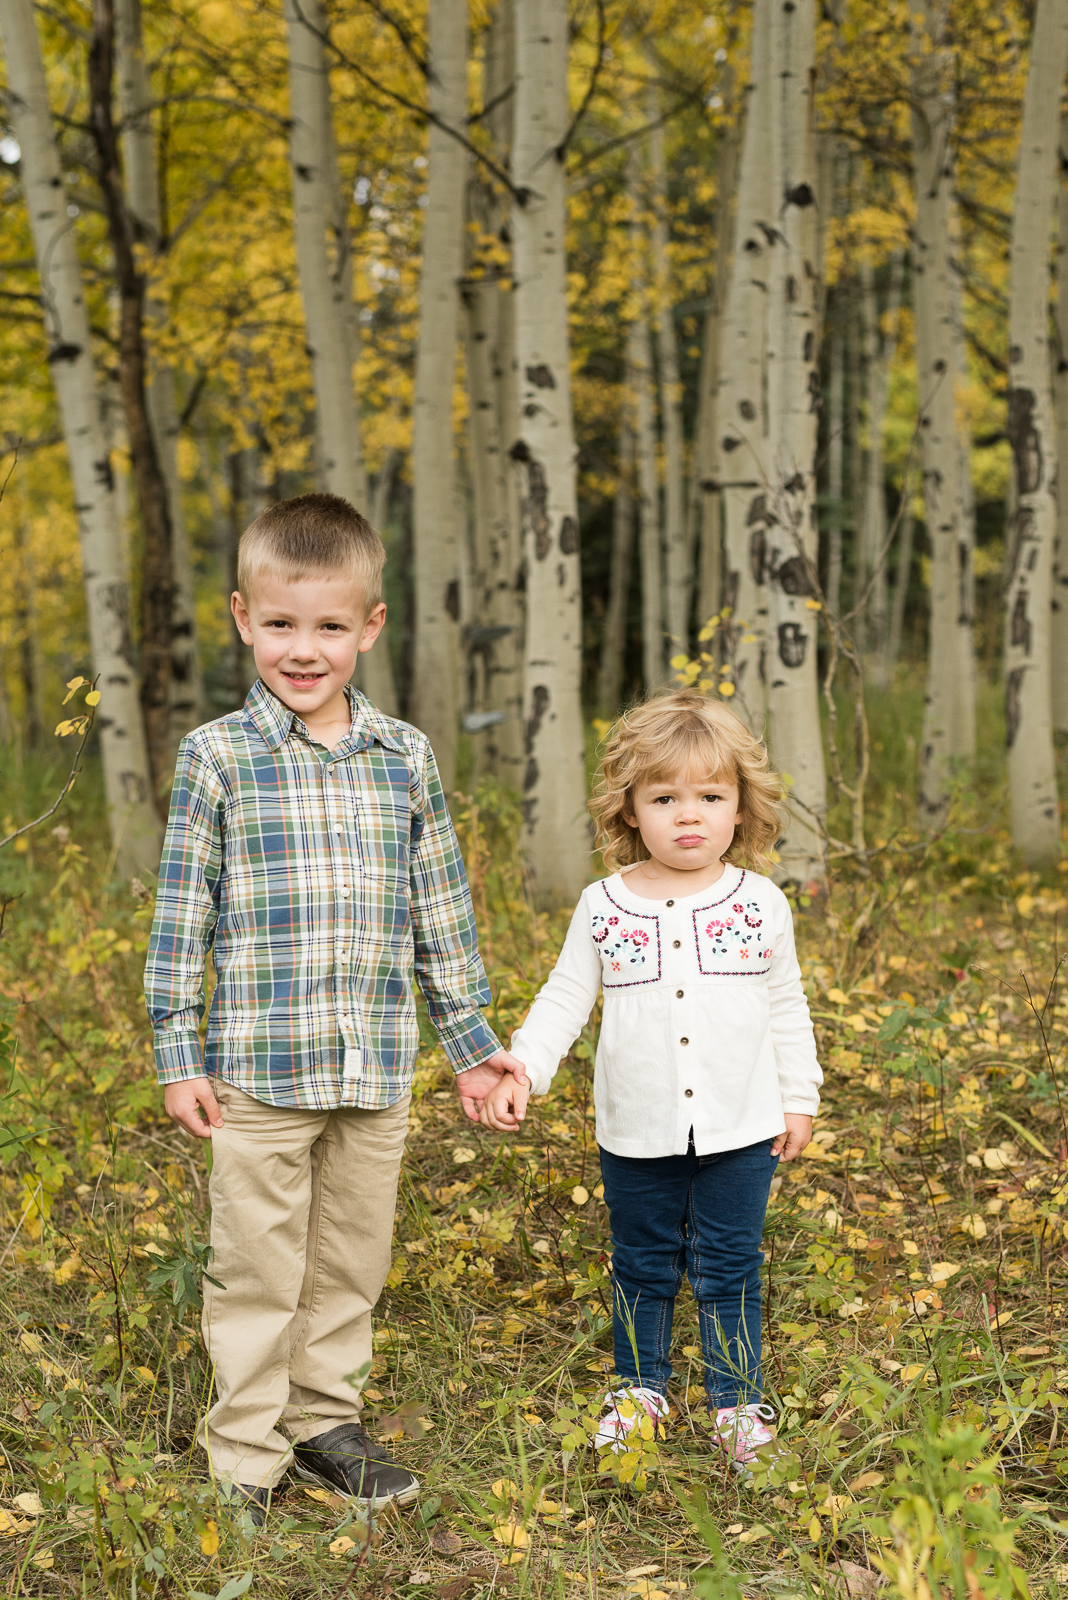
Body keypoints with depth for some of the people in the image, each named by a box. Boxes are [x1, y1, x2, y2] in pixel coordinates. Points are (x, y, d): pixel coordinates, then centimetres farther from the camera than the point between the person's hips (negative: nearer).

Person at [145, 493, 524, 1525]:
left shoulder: (406, 758, 5)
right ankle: (245, 1463, 19)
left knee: (351, 1263, 15)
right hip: (258, 1070, -3)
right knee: (257, 1273, 5)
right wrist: (178, 1057, -4)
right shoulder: (216, 758, -4)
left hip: (377, 1077, 3)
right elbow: (181, 916, -2)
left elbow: (441, 912, 11)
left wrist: (471, 1042, 13)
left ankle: (324, 1420, 33)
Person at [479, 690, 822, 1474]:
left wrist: (799, 1098, 7)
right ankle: (640, 1389, 33)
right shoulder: (603, 906, -3)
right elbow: (564, 1000, 3)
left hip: (740, 1130, -1)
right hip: (638, 1134, 1)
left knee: (728, 1269, 8)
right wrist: (520, 1071, -8)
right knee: (643, 1266, 14)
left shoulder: (761, 903, -2)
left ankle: (738, 1403, 24)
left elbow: (787, 1009, 7)